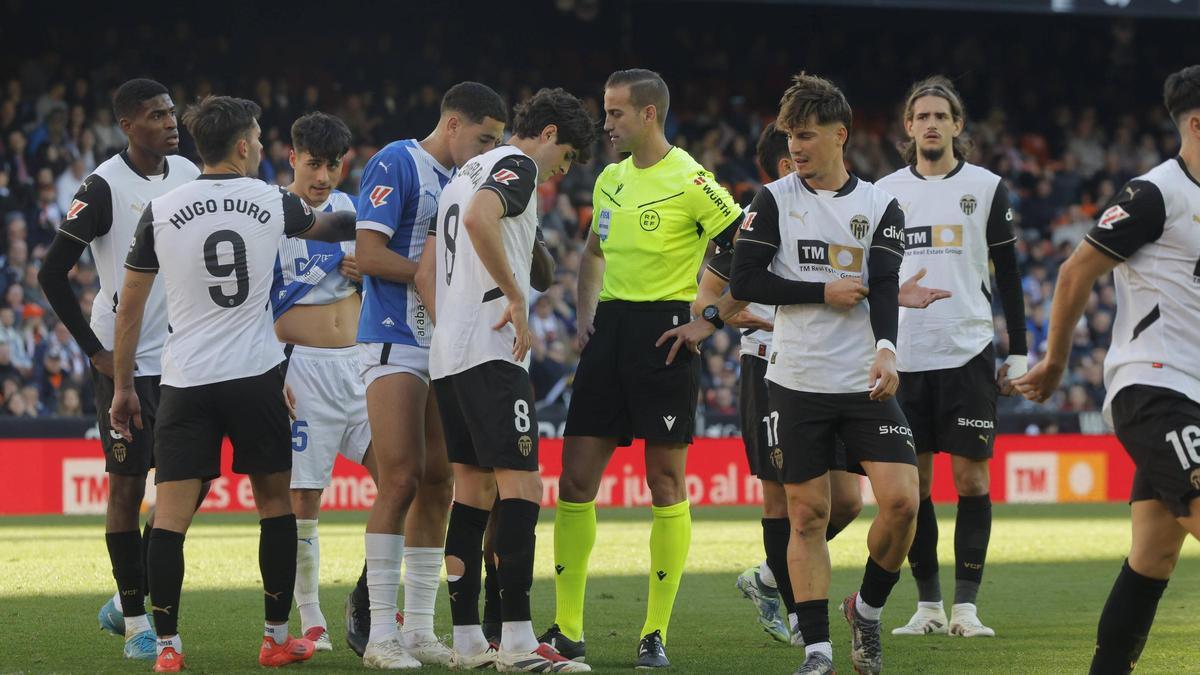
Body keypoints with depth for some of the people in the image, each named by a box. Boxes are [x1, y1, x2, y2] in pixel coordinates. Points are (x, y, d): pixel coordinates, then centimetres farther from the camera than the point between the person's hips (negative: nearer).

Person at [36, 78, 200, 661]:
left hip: (181, 357, 6)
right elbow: (52, 274, -11)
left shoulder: (190, 176, 6)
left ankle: (128, 597, 19)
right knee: (127, 484, -3)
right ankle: (135, 620, 5)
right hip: (122, 360, -6)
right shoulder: (104, 187, -13)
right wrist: (95, 350, -12)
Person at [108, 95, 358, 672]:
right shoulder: (273, 202, 1)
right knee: (275, 502, 13)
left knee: (170, 515, 0)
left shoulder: (160, 211, -1)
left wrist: (122, 386, 14)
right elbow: (329, 228, 22)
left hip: (185, 382, 0)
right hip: (255, 375, 0)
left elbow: (129, 306, 4)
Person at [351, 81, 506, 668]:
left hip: (444, 349, 8)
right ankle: (381, 633, -9)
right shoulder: (397, 164, -8)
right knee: (401, 481, -12)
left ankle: (419, 630, 10)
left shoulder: (463, 180, 17)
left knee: (438, 486, 5)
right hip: (394, 344, -8)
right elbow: (370, 254, -15)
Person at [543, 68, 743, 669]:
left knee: (666, 482, -2)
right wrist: (584, 315, 15)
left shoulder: (691, 183, -9)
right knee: (575, 478, 2)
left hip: (666, 332, -7)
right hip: (610, 330, 7)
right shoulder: (610, 179, 14)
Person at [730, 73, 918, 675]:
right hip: (797, 381, 0)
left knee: (901, 500, -12)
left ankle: (867, 608, 13)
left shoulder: (879, 205, 6)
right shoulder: (774, 200, 4)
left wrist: (886, 350, -24)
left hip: (865, 381, 1)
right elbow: (744, 281, -3)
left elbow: (884, 287, -5)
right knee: (807, 515, 0)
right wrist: (825, 293, -8)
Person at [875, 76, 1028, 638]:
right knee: (913, 482, 2)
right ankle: (928, 604, 9)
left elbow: (1007, 274, 7)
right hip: (902, 355, 2)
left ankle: (966, 604, -3)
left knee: (971, 477, -5)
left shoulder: (986, 187, 5)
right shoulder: (885, 191, 9)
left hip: (967, 353, -2)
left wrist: (1018, 353, 3)